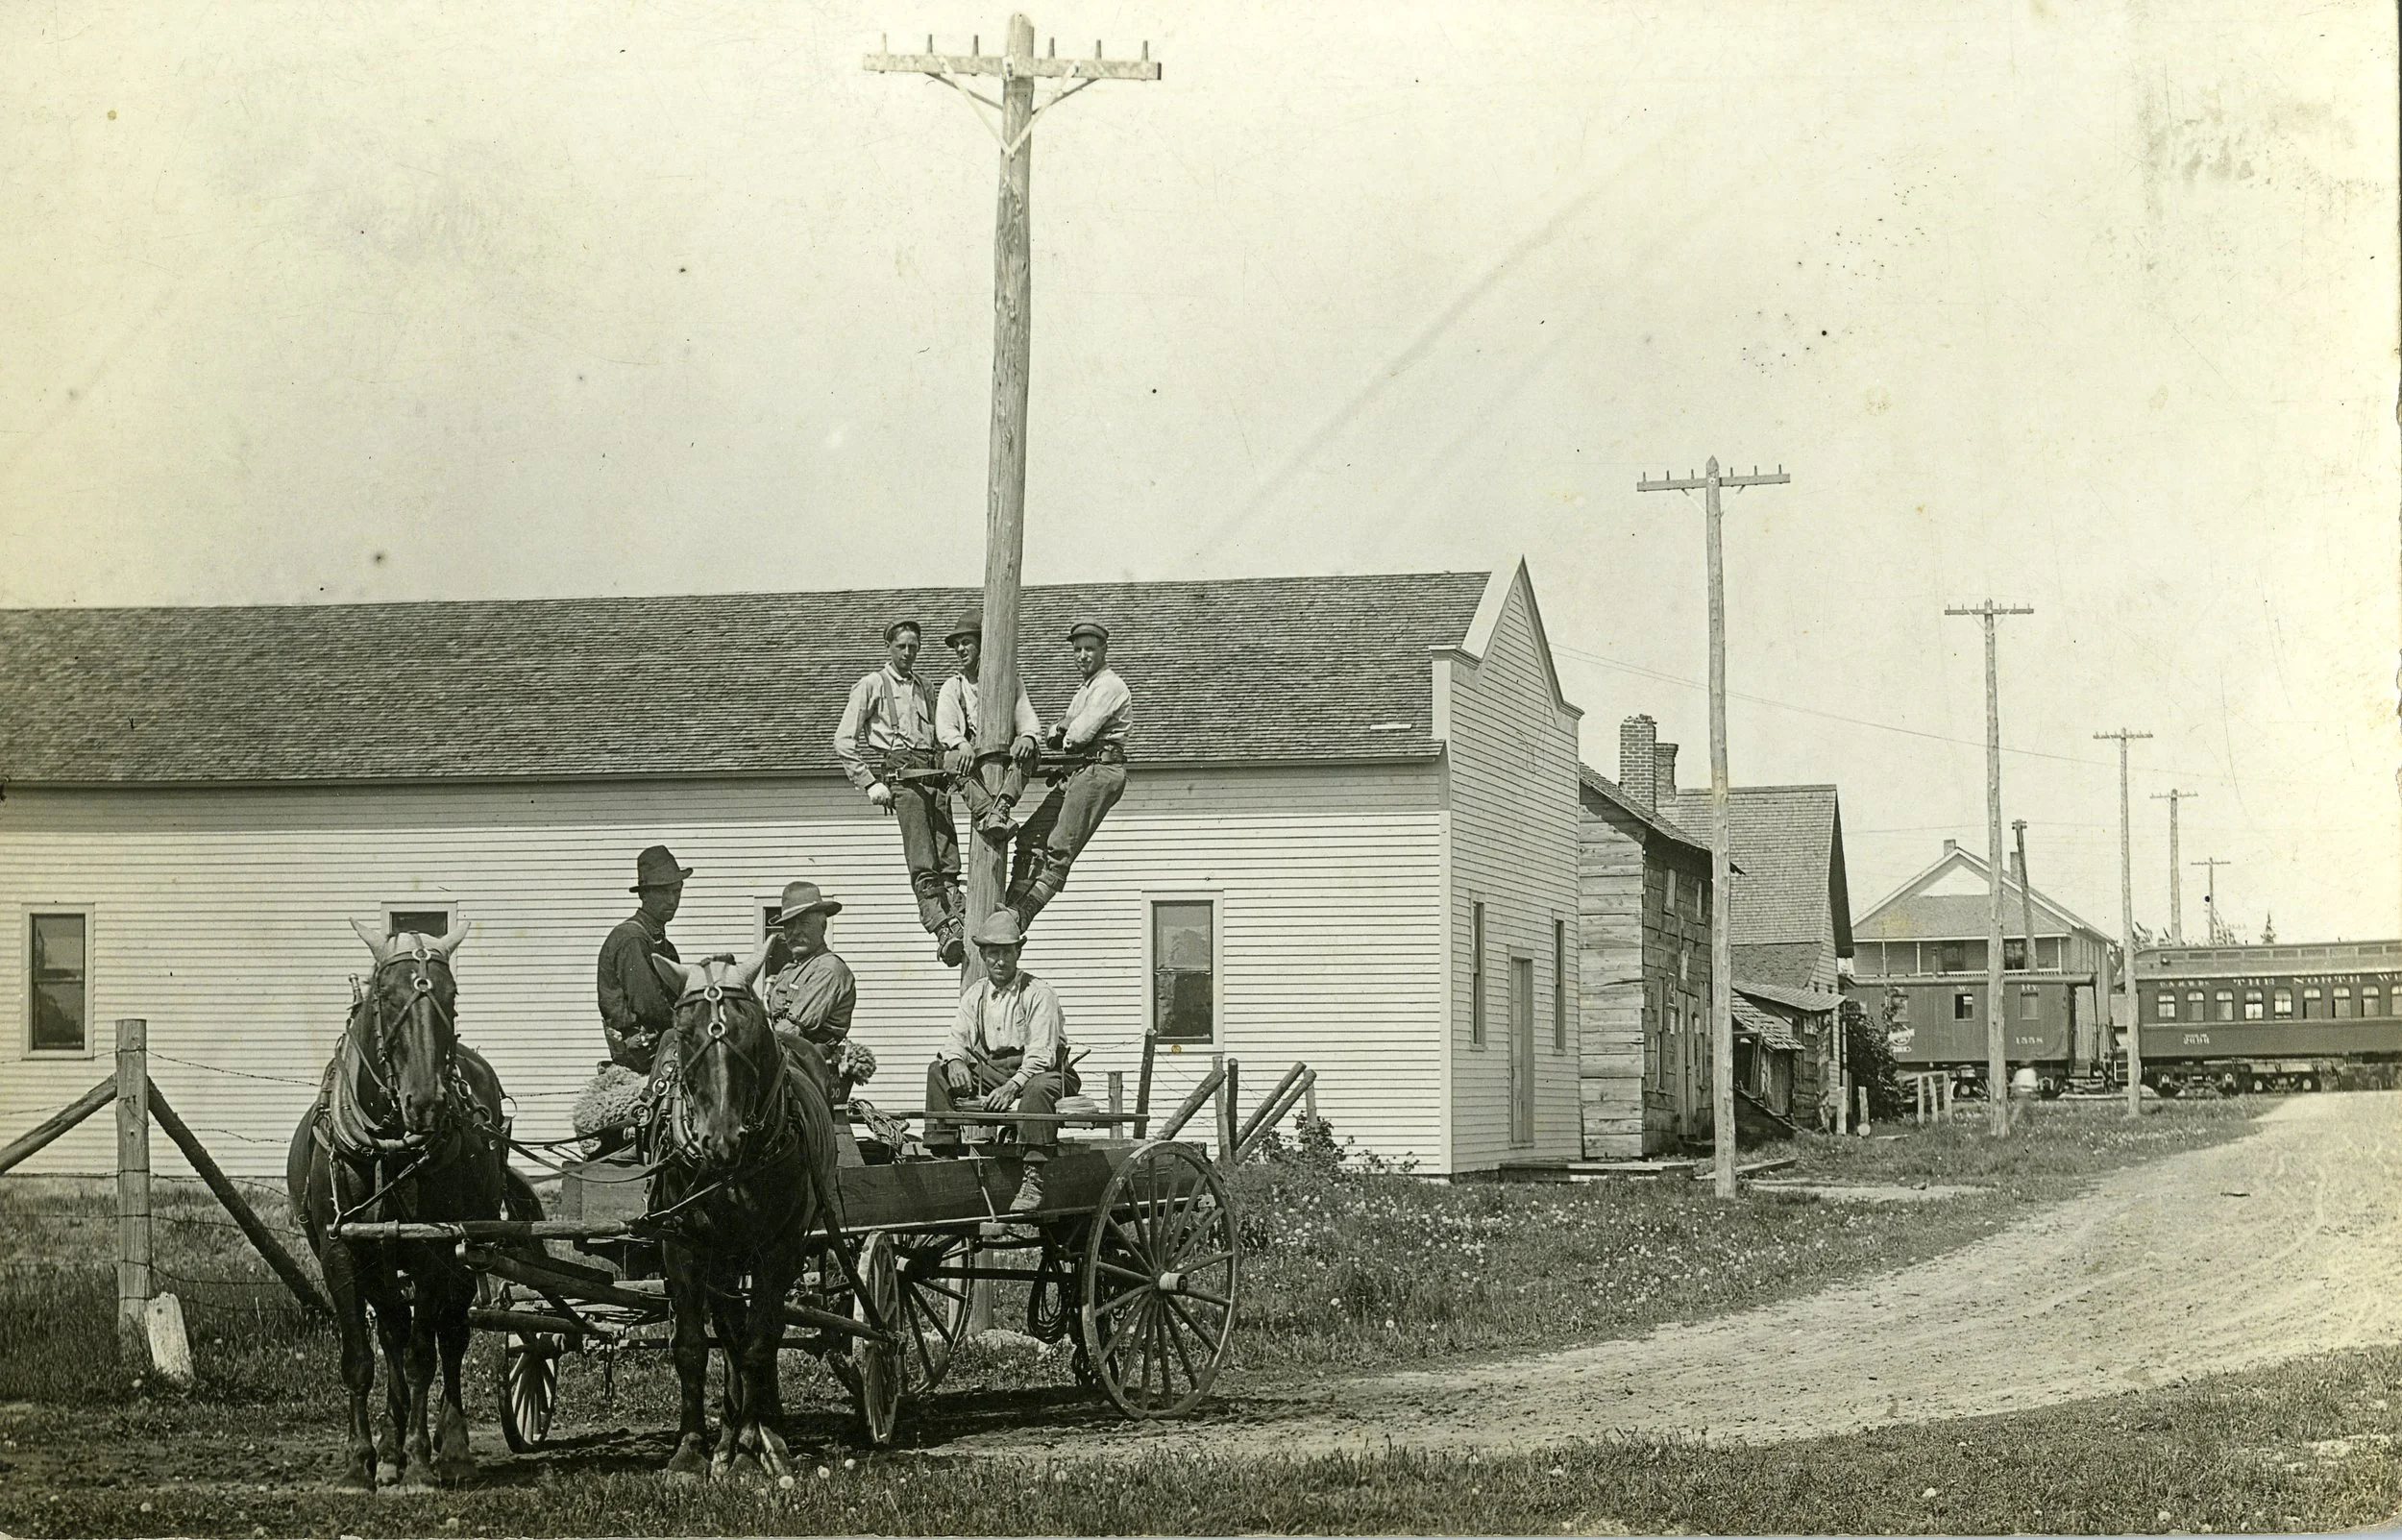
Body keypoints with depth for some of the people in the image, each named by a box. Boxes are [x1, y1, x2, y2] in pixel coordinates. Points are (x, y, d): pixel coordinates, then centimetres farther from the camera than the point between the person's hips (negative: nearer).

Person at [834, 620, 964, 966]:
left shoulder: (923, 688, 26)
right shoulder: (871, 685, 9)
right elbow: (844, 742, 3)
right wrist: (869, 783, -6)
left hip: (930, 774, 6)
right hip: (898, 774, -6)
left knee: (948, 860, -8)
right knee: (923, 863, -18)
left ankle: (957, 921, -16)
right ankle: (942, 927, -29)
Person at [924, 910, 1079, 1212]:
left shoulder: (1039, 994, -9)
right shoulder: (975, 994, 11)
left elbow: (1041, 1053, -18)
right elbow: (957, 1038, 8)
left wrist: (1012, 1086, -32)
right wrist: (955, 1060, -18)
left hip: (1039, 1071, -6)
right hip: (990, 1072, 6)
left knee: (1038, 1088, -40)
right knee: (938, 1071, -7)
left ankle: (1032, 1181, -43)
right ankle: (943, 1155, -10)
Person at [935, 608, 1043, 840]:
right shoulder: (952, 687, 16)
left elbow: (1030, 722, 4)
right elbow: (944, 728, 0)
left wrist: (1028, 737, -22)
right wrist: (962, 744, -24)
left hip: (1005, 764, 0)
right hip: (971, 762, 0)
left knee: (1026, 751, -31)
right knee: (953, 759, -33)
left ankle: (1001, 807, -48)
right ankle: (986, 813, -48)